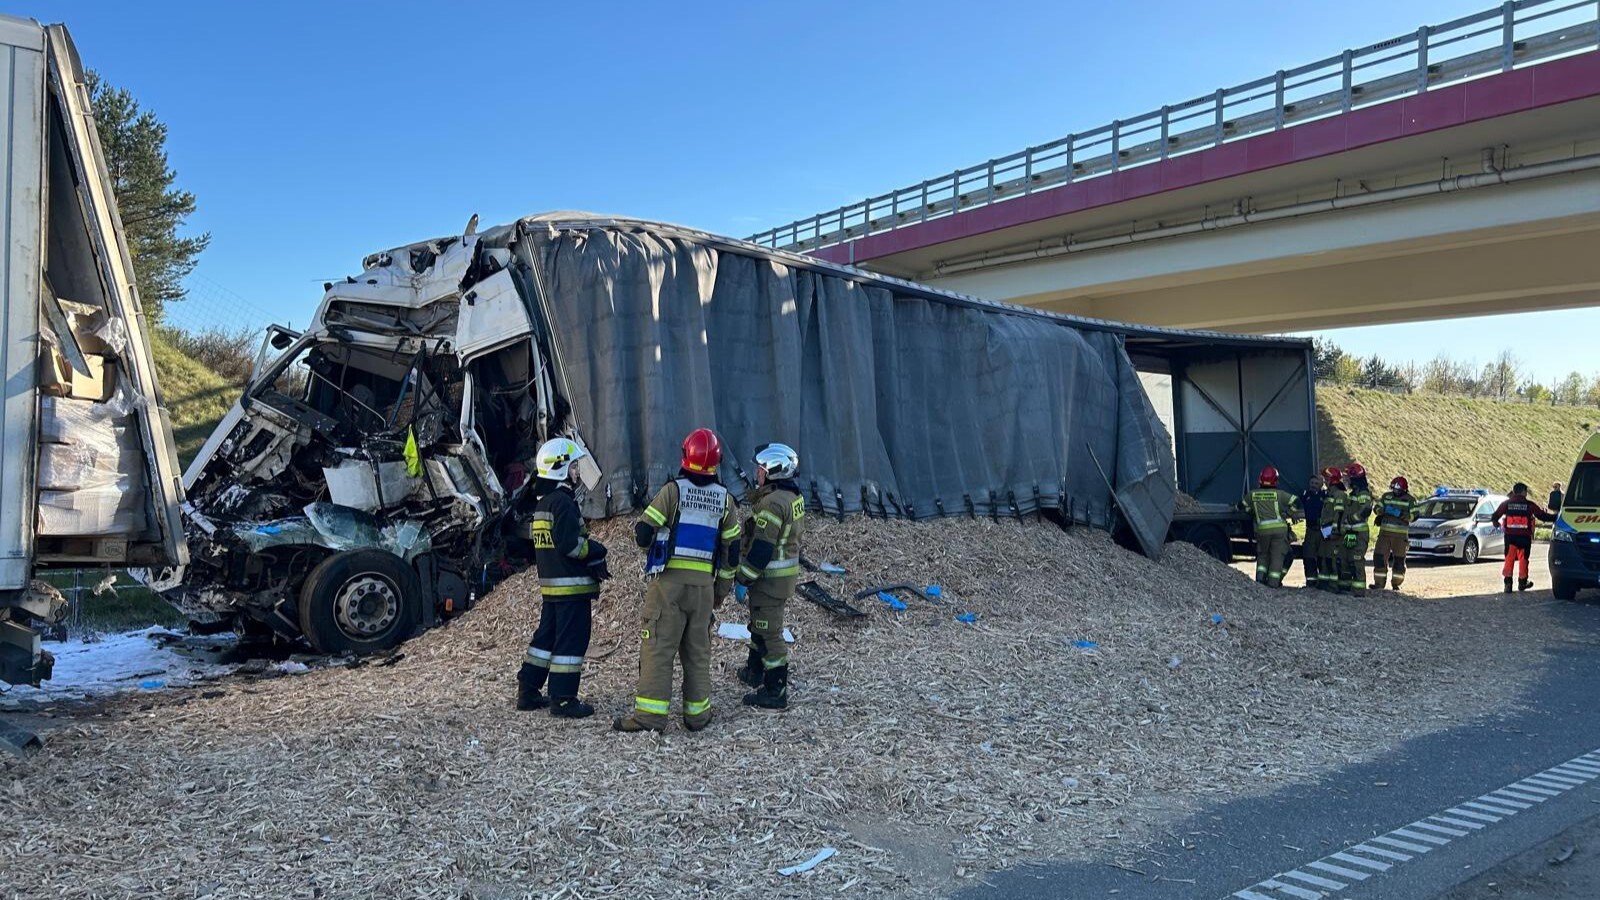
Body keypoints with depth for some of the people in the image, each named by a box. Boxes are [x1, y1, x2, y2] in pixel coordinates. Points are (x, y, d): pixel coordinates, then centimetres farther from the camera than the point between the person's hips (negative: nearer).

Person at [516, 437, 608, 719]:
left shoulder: (542, 503, 16)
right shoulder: (563, 501, -16)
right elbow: (569, 544, -23)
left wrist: (590, 555, 15)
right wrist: (596, 550, -6)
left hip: (549, 584, 10)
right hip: (572, 584, -10)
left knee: (546, 636, 17)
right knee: (571, 641, -3)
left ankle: (528, 692, 23)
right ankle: (563, 700, 2)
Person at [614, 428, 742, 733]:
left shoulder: (673, 490, -6)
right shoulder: (725, 499, 6)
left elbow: (642, 535, -8)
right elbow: (731, 550, 9)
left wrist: (654, 542, 16)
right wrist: (722, 589, 19)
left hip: (669, 579, -3)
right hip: (704, 583, 4)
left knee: (658, 646, -1)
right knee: (698, 650, 12)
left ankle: (650, 713, -4)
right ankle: (697, 713, 16)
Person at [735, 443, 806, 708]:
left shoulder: (772, 502, -24)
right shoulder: (793, 496, 7)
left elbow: (762, 548, -24)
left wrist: (743, 579, -18)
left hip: (770, 577, -10)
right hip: (788, 570, 10)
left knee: (769, 632, -2)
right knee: (760, 624, 25)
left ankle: (775, 692, 6)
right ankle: (755, 671, 42)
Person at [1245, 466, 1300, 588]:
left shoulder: (1253, 494, 3)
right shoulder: (1279, 494, -4)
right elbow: (1296, 503, -5)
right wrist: (1290, 513, 10)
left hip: (1262, 529, 2)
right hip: (1279, 529, -2)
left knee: (1262, 554, 19)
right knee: (1277, 556, 4)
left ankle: (1260, 578, 8)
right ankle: (1273, 583, 0)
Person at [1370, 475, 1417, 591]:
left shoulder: (1410, 499, 0)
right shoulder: (1386, 496, 9)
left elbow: (1414, 515, -7)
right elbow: (1377, 508, 8)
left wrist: (1400, 514, -22)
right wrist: (1384, 510, -13)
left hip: (1400, 534, -2)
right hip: (1384, 532, 2)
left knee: (1399, 560, 3)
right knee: (1379, 556, -2)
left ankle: (1397, 583, 16)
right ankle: (1379, 583, 6)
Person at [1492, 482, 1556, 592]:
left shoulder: (1506, 503, 2)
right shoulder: (1529, 505, -3)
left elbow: (1495, 516, 6)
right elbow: (1542, 516, 1)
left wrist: (1495, 522, 27)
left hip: (1510, 536, 1)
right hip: (1524, 536, -1)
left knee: (1509, 559, 3)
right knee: (1523, 559, 11)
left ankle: (1508, 582, -6)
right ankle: (1522, 582, 22)